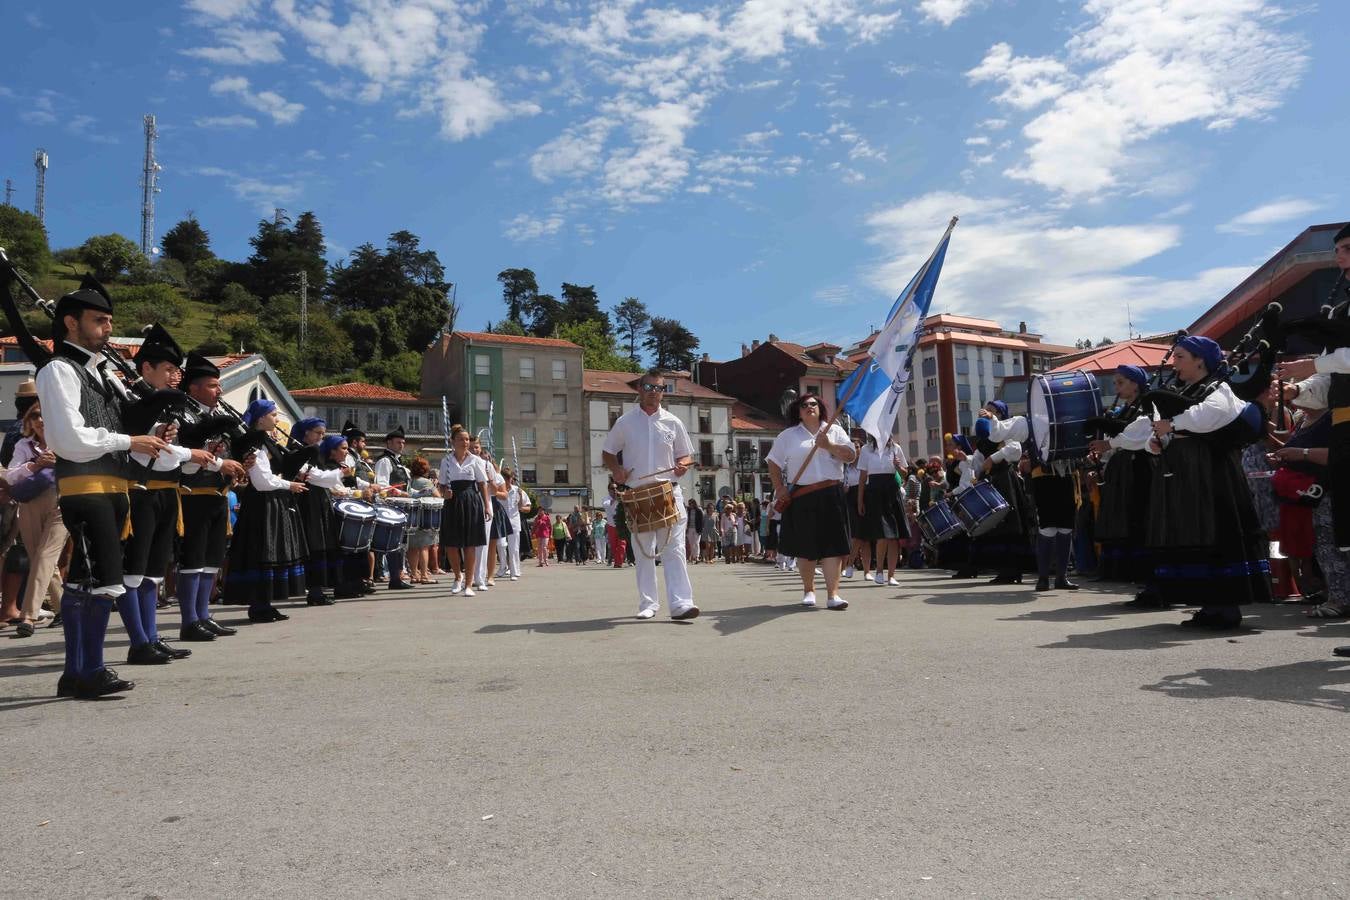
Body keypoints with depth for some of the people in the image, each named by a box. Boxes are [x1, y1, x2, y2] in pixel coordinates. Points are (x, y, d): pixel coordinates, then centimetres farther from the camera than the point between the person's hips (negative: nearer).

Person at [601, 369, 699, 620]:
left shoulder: (673, 422, 8)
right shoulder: (625, 422, 6)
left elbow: (686, 455, 15)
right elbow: (607, 453, 13)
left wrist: (682, 465, -9)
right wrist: (616, 469, -7)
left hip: (669, 493, 0)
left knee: (674, 549, -8)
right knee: (643, 552, 7)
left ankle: (680, 604, -11)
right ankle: (647, 604, 16)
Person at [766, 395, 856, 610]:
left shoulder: (834, 431, 11)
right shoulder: (788, 436, 9)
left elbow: (851, 456, 2)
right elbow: (774, 463, 10)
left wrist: (829, 446, -13)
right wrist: (779, 488, -1)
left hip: (831, 496, 0)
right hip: (801, 497, 0)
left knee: (832, 545, -6)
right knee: (805, 547, 4)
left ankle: (833, 594, -6)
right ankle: (808, 590, 21)